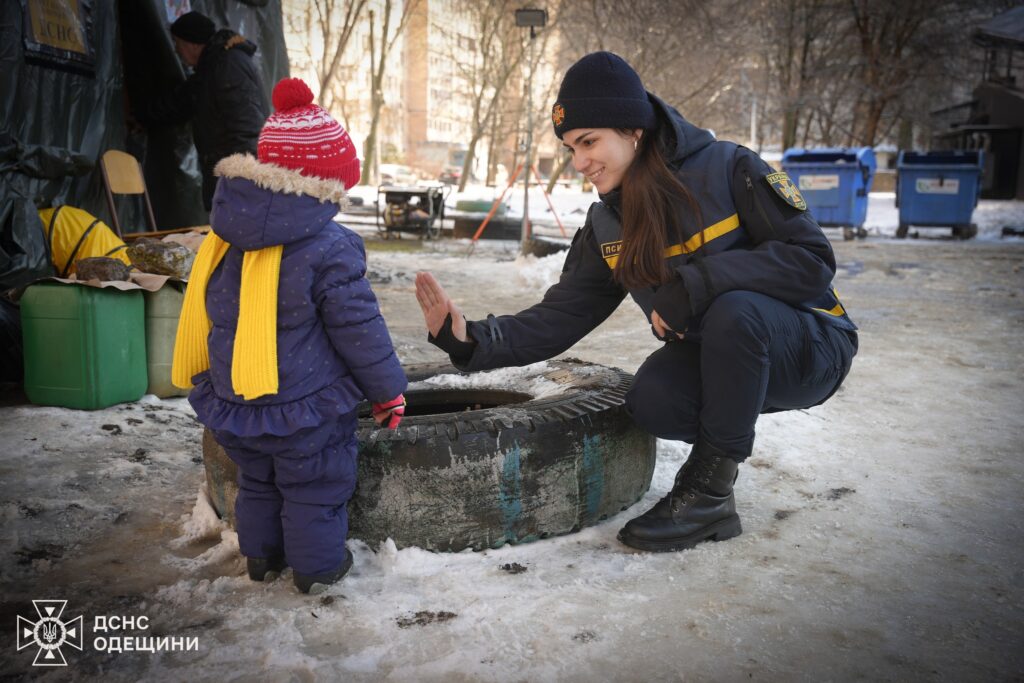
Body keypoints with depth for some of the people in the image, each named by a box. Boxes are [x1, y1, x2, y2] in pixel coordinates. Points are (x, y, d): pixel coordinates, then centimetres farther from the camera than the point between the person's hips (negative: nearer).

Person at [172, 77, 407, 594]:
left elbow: (207, 319, 12)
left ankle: (261, 556, 41)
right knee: (316, 489, 13)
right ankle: (317, 566, 26)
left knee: (258, 483, 25)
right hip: (307, 408, -6)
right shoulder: (329, 250, -20)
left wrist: (212, 384, 26)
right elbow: (360, 332, -15)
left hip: (234, 404, 7)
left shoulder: (223, 242, 1)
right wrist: (389, 390, -1)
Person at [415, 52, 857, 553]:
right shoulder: (607, 227, -2)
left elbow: (812, 260, -22)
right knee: (650, 402, -29)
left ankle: (709, 489, -18)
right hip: (714, 363, 3)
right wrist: (471, 339, -22)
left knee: (735, 307, -35)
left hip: (810, 349, -3)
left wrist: (698, 282, -32)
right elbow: (558, 319, -6)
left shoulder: (728, 169, -18)